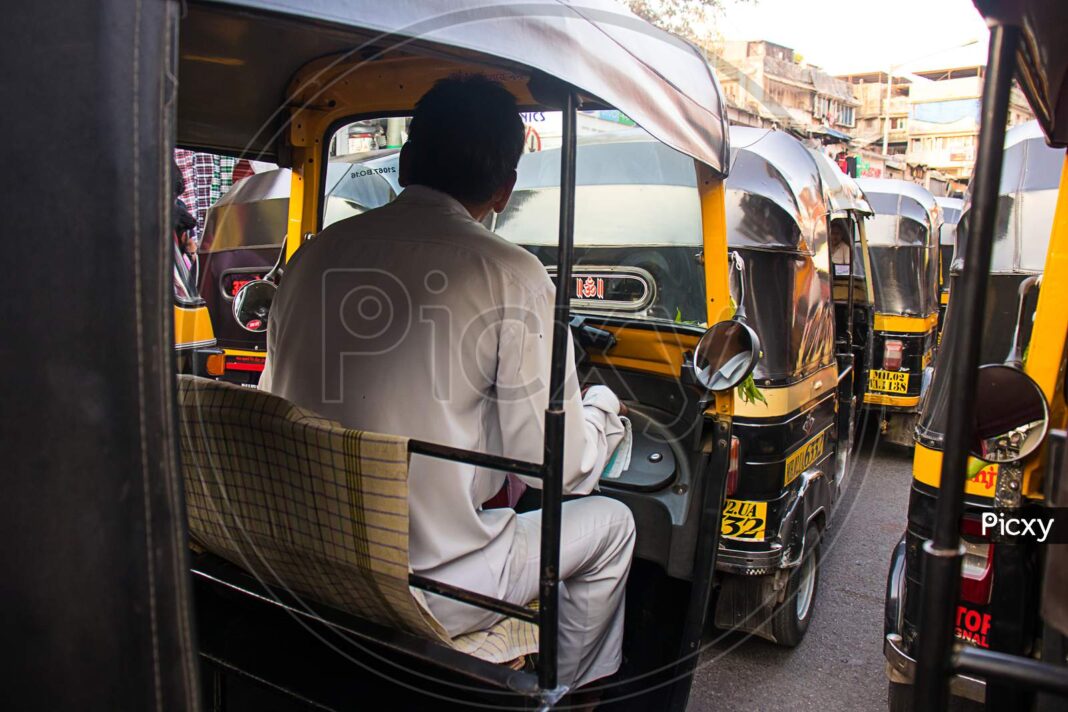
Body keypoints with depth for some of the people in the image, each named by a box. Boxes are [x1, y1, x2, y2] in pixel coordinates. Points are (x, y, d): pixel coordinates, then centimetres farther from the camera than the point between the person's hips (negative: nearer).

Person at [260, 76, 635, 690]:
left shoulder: (315, 253, -1)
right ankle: (572, 689, 37)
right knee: (611, 523, 16)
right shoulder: (512, 276, -17)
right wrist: (603, 407, 9)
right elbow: (557, 469, -13)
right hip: (431, 593, -6)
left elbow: (276, 404, 11)